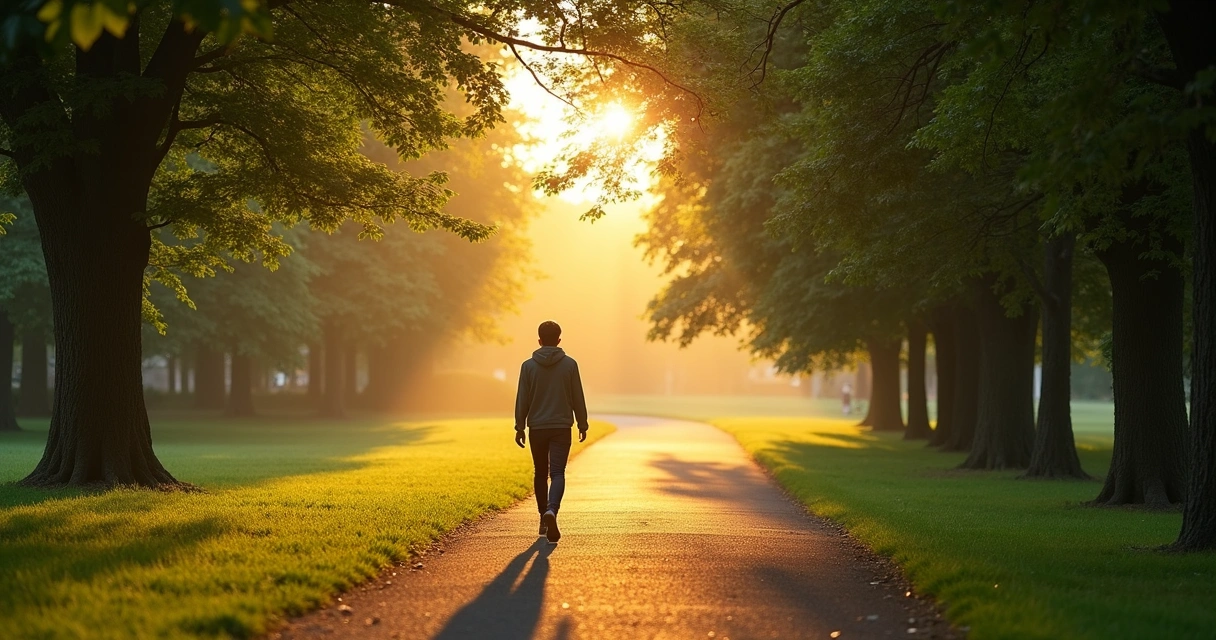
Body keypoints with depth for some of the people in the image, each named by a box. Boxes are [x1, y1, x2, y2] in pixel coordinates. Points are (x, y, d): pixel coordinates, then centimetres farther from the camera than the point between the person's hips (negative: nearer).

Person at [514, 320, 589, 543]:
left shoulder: (528, 366, -1)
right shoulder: (569, 364, -2)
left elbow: (522, 400, -1)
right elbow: (578, 399, 1)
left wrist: (519, 427, 5)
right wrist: (582, 425, 10)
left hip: (537, 428, 1)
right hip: (561, 427, -1)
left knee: (540, 473, 15)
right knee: (557, 473, -6)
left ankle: (544, 517, 21)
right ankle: (551, 511, -31)